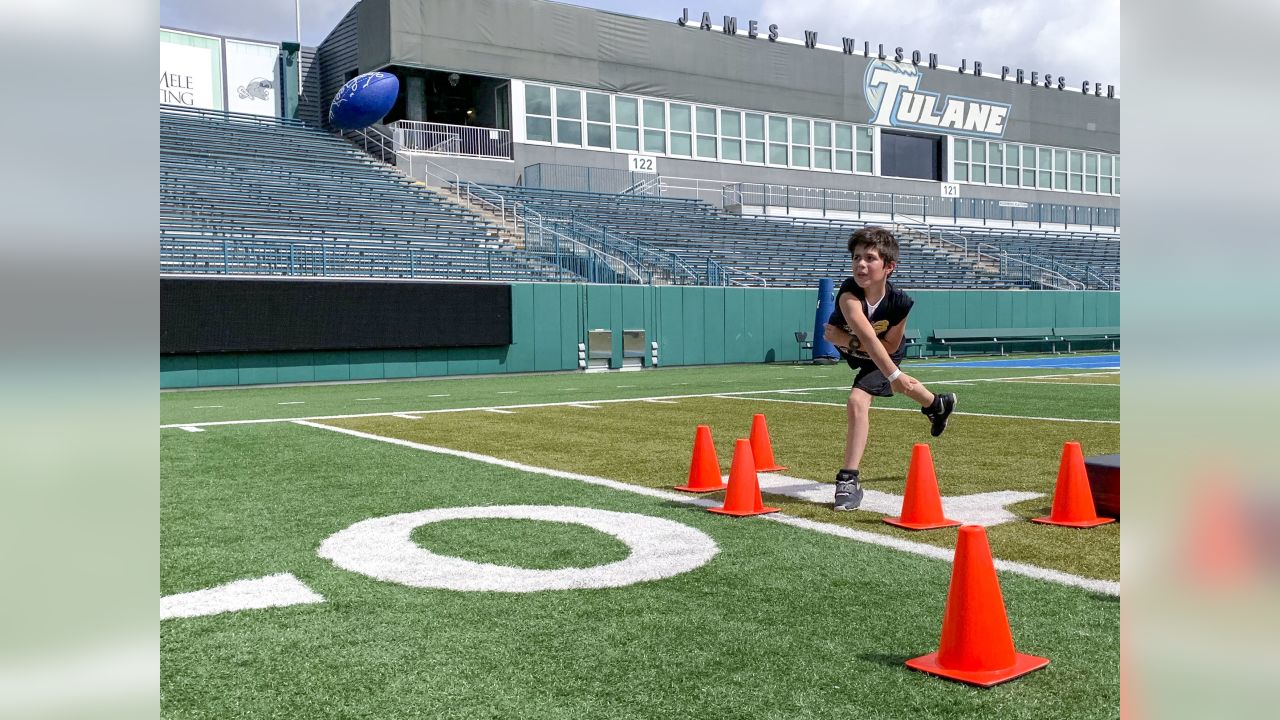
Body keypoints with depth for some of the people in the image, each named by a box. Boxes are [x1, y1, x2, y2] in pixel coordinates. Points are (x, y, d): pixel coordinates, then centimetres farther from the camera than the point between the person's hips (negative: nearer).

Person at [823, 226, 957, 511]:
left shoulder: (900, 303, -35)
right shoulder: (849, 294, -40)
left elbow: (889, 346, -22)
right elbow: (867, 336, -51)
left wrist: (847, 340, -32)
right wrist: (893, 375, -59)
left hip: (885, 358, -3)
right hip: (854, 351, 3)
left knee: (858, 401, -26)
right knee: (891, 380, 31)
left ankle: (849, 480, -18)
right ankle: (937, 405, 65)